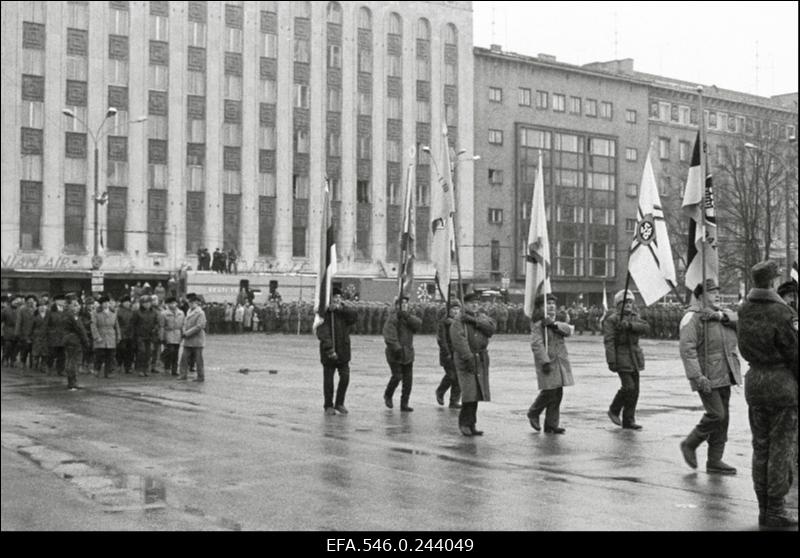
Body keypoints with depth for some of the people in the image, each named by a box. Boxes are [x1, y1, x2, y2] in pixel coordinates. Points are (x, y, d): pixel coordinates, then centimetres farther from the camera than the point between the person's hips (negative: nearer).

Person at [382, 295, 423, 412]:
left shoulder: (408, 317, 14)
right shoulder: (393, 318, -8)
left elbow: (418, 324, -6)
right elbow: (389, 336, -19)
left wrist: (407, 316, -17)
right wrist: (397, 348, -27)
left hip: (408, 354, 6)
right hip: (395, 354, -6)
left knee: (408, 380, 3)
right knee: (397, 376, -12)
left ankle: (404, 404, 11)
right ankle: (388, 395, 16)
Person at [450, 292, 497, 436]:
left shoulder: (482, 317, 14)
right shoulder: (458, 322, -4)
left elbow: (491, 328, -6)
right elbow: (459, 341, -17)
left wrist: (474, 321, -15)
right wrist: (469, 358, -27)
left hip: (481, 360, 6)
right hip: (465, 359, -5)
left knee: (477, 393, 6)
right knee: (469, 393, -12)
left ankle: (471, 424, 14)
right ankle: (464, 423, -1)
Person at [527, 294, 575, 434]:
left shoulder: (556, 323, 19)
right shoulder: (537, 325, -7)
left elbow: (568, 330, 0)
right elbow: (536, 344, -17)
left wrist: (554, 324, -14)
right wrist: (545, 362, -24)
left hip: (560, 363, 7)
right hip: (547, 363, -7)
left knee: (558, 394, 6)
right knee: (549, 392, -10)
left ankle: (551, 425, 12)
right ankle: (533, 413, 15)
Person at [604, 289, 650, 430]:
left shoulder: (634, 318, 14)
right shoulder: (611, 319, -6)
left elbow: (646, 327, -5)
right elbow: (608, 341, -13)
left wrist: (630, 325, -21)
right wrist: (611, 361, -20)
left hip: (634, 358, 7)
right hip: (621, 357, -7)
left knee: (635, 390, 5)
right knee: (628, 387, -14)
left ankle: (628, 421, 12)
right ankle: (614, 411, 8)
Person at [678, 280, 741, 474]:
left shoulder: (723, 315, 15)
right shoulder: (692, 318, -11)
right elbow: (687, 349, -19)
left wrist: (721, 316, -19)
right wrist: (698, 377, -26)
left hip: (724, 377, 8)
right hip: (706, 377, -8)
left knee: (722, 418, 7)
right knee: (716, 414, -14)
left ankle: (714, 461, 15)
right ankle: (689, 444, 8)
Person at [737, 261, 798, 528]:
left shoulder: (744, 310, 1)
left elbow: (745, 348, 6)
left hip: (754, 380, 6)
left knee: (760, 446, 12)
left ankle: (764, 507, 17)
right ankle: (775, 510, 4)